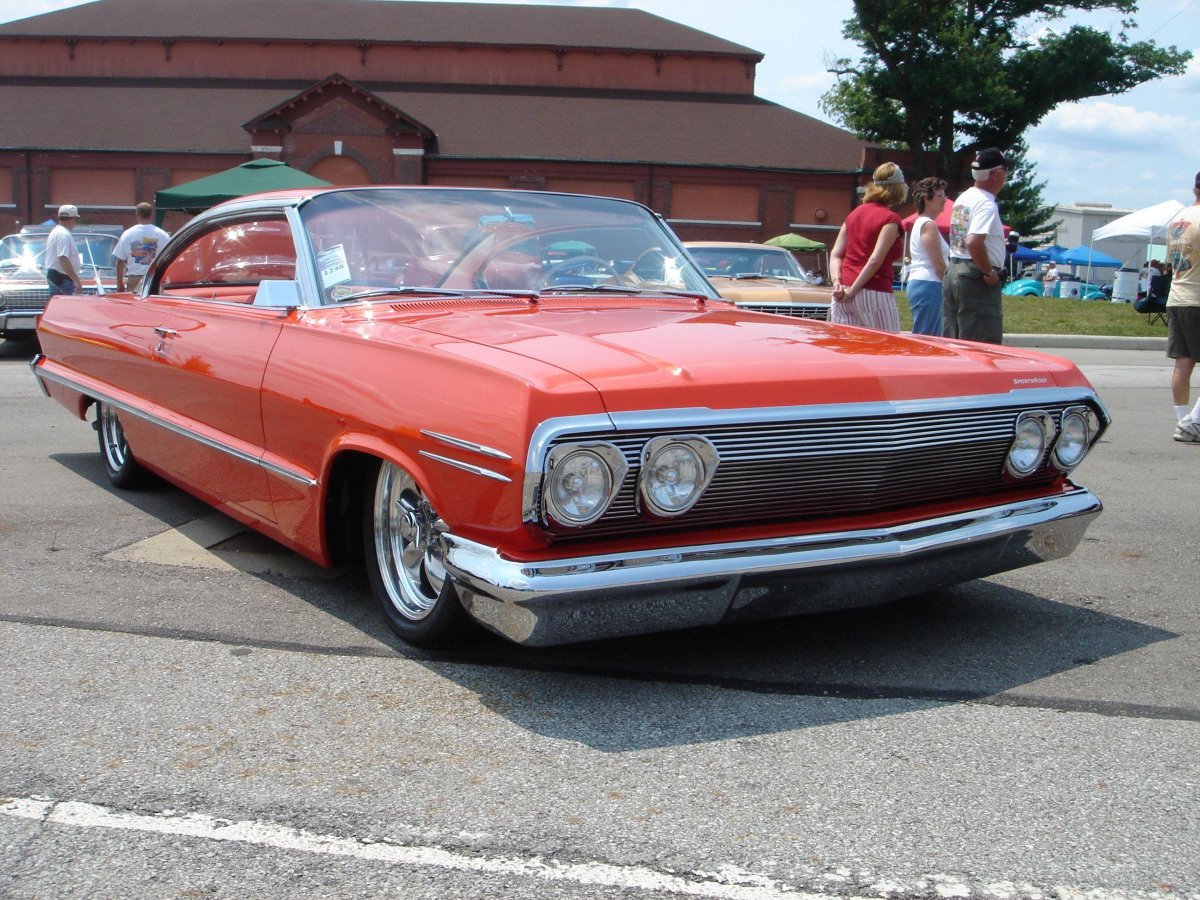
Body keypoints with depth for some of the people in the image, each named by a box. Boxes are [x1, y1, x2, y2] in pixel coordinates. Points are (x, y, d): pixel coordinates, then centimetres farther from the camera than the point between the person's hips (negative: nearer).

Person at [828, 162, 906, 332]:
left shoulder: (854, 213, 16)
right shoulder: (890, 219, -4)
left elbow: (835, 255, 12)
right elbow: (875, 260, -14)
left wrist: (837, 282, 1)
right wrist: (853, 290, -11)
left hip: (842, 294, 7)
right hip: (874, 295, -7)